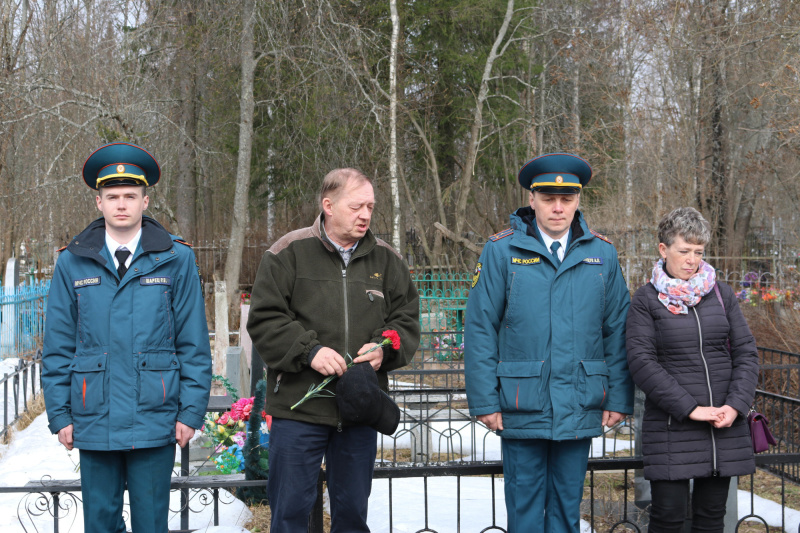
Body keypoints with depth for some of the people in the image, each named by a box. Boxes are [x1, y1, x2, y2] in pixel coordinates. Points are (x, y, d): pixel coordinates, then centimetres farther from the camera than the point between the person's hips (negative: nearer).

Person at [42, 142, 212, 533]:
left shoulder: (176, 260, 2)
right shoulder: (73, 263, 5)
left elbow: (194, 344, 2)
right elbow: (57, 347, 8)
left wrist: (191, 410, -3)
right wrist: (59, 413, 2)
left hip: (155, 422, -1)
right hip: (93, 422, 1)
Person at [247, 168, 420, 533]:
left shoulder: (385, 259, 8)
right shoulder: (289, 252, -4)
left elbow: (408, 320, 11)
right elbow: (263, 320, -6)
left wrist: (385, 349, -9)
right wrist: (309, 351, -19)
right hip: (298, 406, -3)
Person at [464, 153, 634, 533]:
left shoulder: (601, 253, 6)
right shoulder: (501, 251, -2)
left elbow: (618, 330, 8)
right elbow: (480, 328, -3)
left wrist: (619, 398, 3)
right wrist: (484, 401, -7)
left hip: (580, 410, 2)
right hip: (522, 408, -2)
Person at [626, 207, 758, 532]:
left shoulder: (721, 294, 9)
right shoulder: (646, 300, -1)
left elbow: (746, 353, 8)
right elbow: (642, 362, -9)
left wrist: (736, 406, -7)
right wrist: (689, 408, -15)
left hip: (726, 425, 3)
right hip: (670, 426, -3)